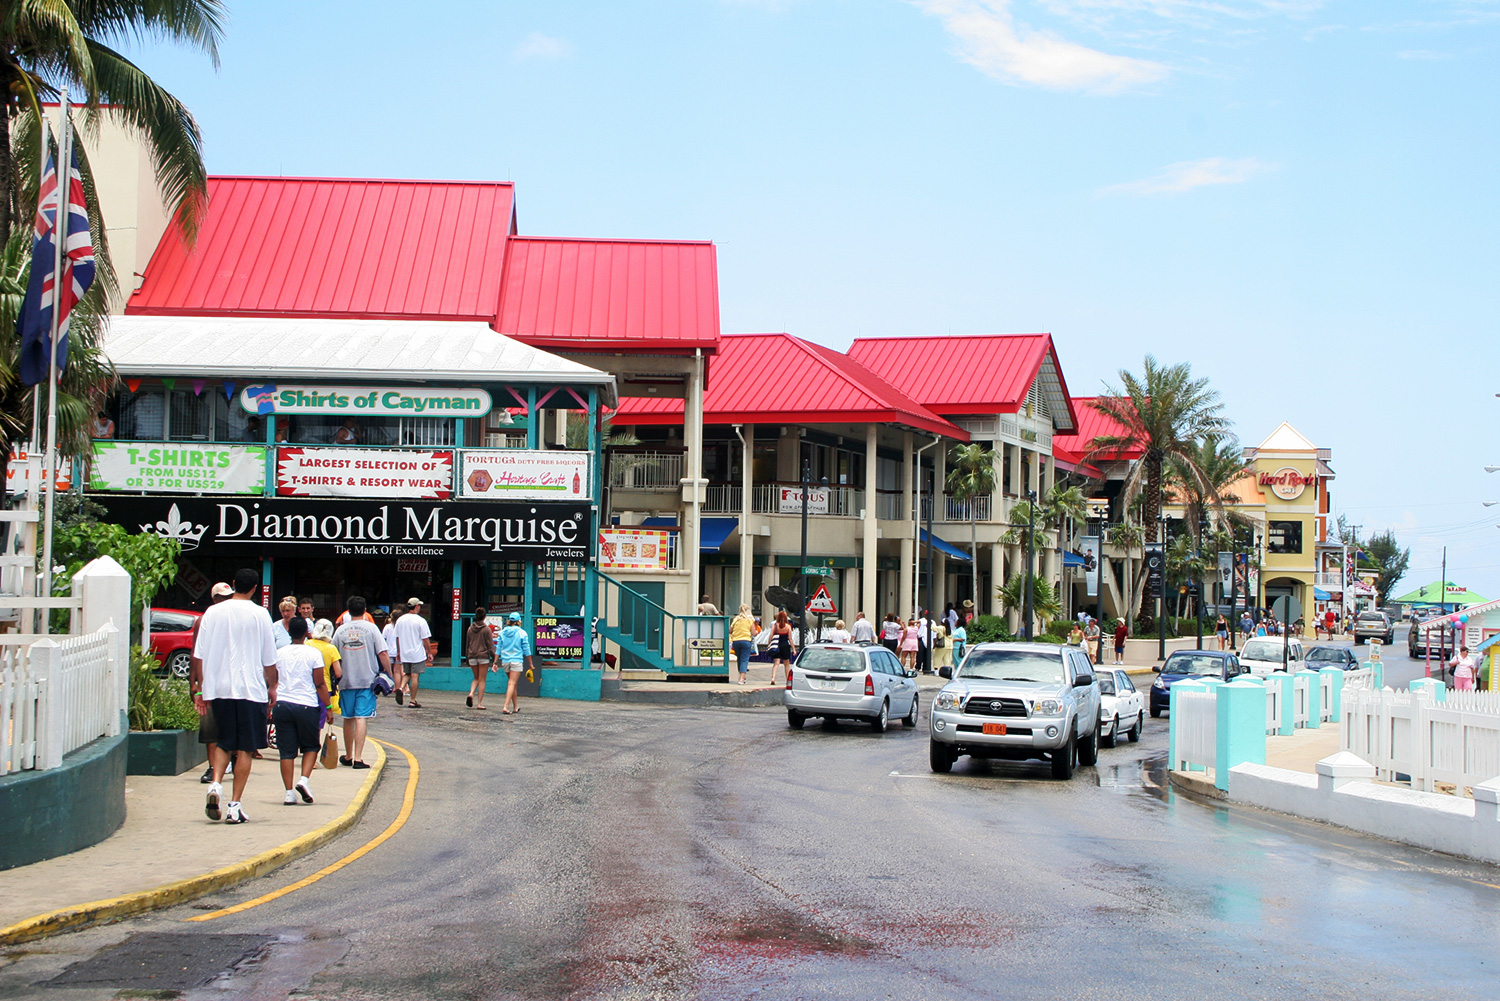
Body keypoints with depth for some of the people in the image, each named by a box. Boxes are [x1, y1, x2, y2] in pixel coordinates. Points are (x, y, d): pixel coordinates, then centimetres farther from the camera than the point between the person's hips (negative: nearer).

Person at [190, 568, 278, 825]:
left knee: (224, 743, 17)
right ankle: (234, 805, -1)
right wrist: (272, 687, 13)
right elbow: (269, 659, 1)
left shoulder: (213, 612, 4)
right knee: (245, 748, 3)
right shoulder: (259, 615, -3)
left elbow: (199, 655, 4)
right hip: (251, 688, -3)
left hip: (218, 688, 3)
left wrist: (199, 688, 11)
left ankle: (216, 784, -7)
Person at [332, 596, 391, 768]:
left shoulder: (340, 630, 5)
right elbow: (383, 653, -8)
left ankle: (348, 756, 26)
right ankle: (358, 758, -14)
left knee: (348, 719, 15)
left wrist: (338, 677, 24)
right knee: (361, 718, -6)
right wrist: (388, 673, 2)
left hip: (346, 681, 3)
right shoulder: (370, 628, -3)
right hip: (367, 680, -3)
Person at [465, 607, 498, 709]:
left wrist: (467, 658, 20)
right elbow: (490, 646, -7)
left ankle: (471, 693, -10)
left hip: (472, 656, 4)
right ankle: (479, 703, -1)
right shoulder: (487, 629, -6)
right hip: (483, 656, -4)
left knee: (476, 678, 17)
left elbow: (467, 644, 12)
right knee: (482, 680, 1)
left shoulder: (470, 629, 6)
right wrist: (495, 660, -4)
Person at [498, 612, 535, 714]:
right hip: (517, 661, -4)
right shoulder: (522, 633, -6)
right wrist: (530, 663, 6)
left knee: (512, 683, 18)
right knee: (512, 684, -6)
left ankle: (515, 707, 26)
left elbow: (498, 648, 6)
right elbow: (526, 650, -3)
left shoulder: (502, 632, 4)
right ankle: (506, 707, -19)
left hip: (505, 661, 4)